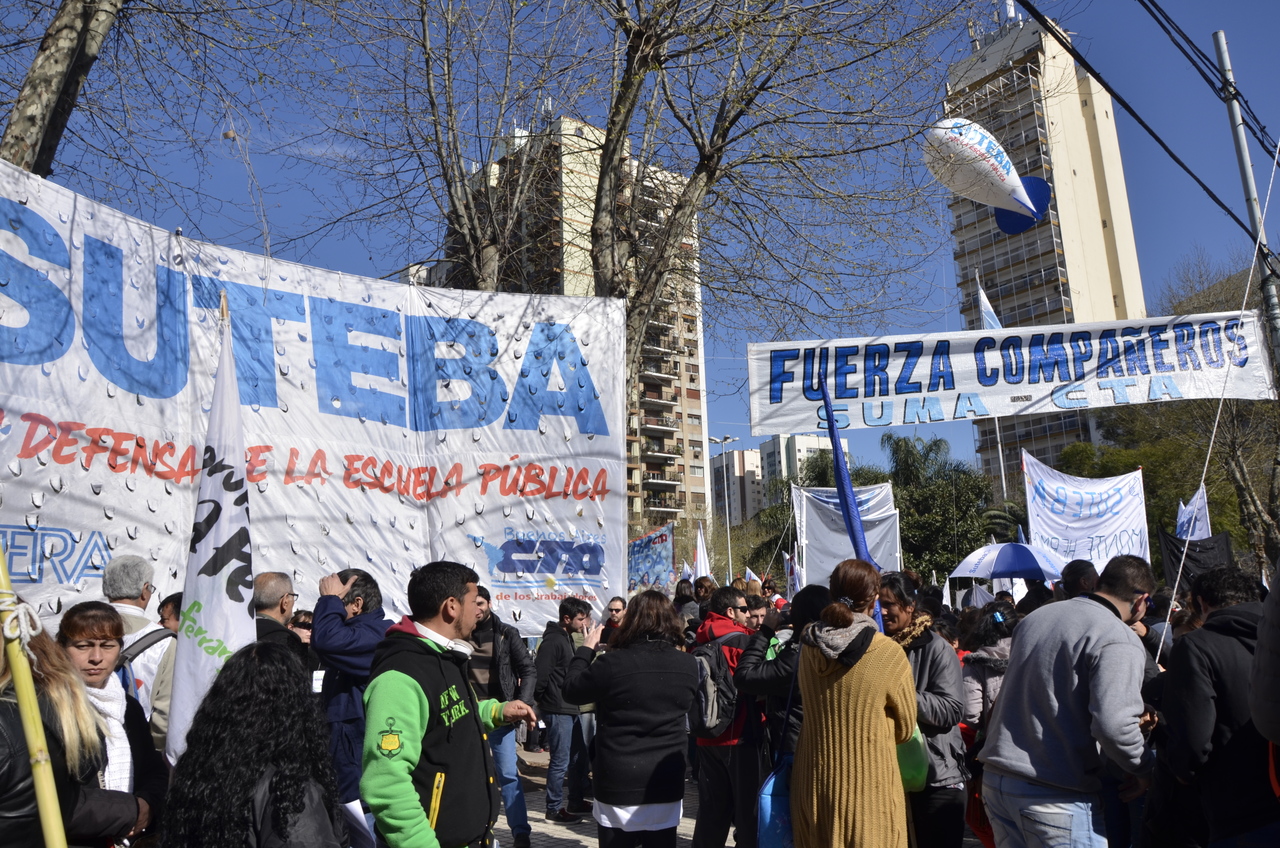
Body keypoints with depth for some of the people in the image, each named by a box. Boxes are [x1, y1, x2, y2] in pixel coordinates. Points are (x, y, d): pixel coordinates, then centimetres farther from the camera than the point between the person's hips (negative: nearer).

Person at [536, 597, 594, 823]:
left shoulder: (567, 637, 13)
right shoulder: (552, 640, -18)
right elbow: (541, 675, -23)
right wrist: (541, 701, -11)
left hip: (571, 709, 10)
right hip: (558, 711, -10)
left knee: (580, 757, 17)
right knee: (561, 761, -1)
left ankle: (576, 802, 30)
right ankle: (554, 808, 12)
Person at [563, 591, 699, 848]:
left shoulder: (612, 663, -17)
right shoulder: (688, 665, -6)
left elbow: (571, 691, -1)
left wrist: (586, 649, 13)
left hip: (619, 786, -3)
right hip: (667, 786, 3)